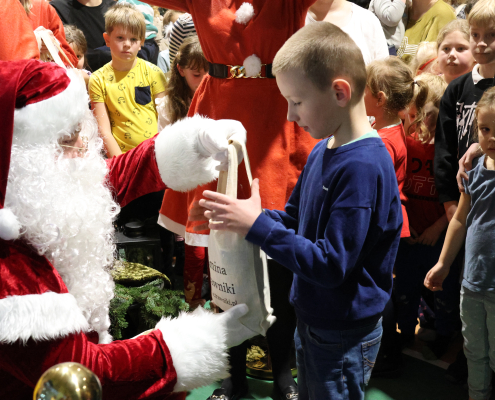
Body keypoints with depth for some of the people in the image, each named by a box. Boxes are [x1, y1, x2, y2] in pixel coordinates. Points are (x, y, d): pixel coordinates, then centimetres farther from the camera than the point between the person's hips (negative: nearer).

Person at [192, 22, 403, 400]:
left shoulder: (363, 167, -26)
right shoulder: (324, 150, 2)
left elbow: (331, 265, -28)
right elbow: (293, 220, 11)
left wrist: (256, 224, -26)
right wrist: (238, 216, -5)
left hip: (343, 338, -8)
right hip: (312, 322, 8)